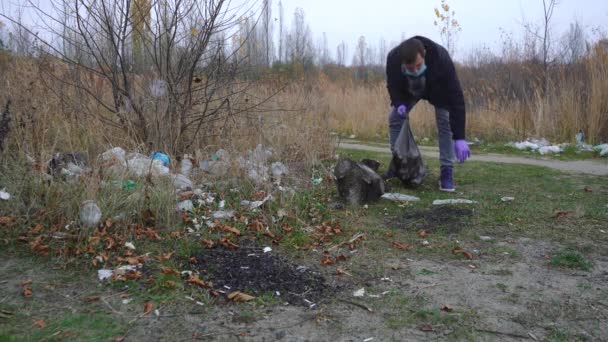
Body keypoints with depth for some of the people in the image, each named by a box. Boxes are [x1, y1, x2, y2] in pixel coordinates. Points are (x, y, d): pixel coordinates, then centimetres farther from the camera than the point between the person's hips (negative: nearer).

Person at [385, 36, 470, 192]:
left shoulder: (441, 58, -45)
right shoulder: (393, 58, -37)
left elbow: (455, 98, -44)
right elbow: (392, 85, -14)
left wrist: (459, 138, -49)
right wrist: (399, 103, -36)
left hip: (438, 88, -3)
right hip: (408, 90, 3)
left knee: (445, 122, -19)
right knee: (394, 119, -6)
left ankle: (446, 172, -10)